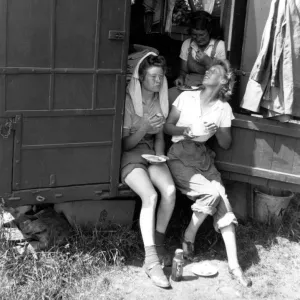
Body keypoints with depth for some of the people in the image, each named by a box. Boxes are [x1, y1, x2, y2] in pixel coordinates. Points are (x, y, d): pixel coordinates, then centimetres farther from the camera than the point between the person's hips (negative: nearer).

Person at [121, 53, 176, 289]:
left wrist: (160, 154, -2)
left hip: (151, 153, 5)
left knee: (170, 190, -25)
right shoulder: (129, 101, -11)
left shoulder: (160, 101, 6)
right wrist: (144, 127, -23)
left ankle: (159, 243, -4)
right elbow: (125, 143, -8)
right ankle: (151, 260, -26)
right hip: (130, 155, -5)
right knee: (150, 196, -30)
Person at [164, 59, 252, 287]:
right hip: (180, 157, -2)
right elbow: (167, 127, 3)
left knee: (222, 199, -20)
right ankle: (189, 237, -2)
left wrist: (218, 131, -12)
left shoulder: (224, 108, 7)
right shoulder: (186, 97, 3)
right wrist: (187, 130, -16)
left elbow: (226, 144, 9)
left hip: (203, 157, 2)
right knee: (214, 193, -25)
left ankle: (234, 265, -19)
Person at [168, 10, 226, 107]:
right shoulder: (187, 44, 9)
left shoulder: (219, 45, -1)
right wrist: (181, 78, -7)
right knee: (170, 94, -28)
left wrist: (208, 62, -16)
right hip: (189, 87, 3)